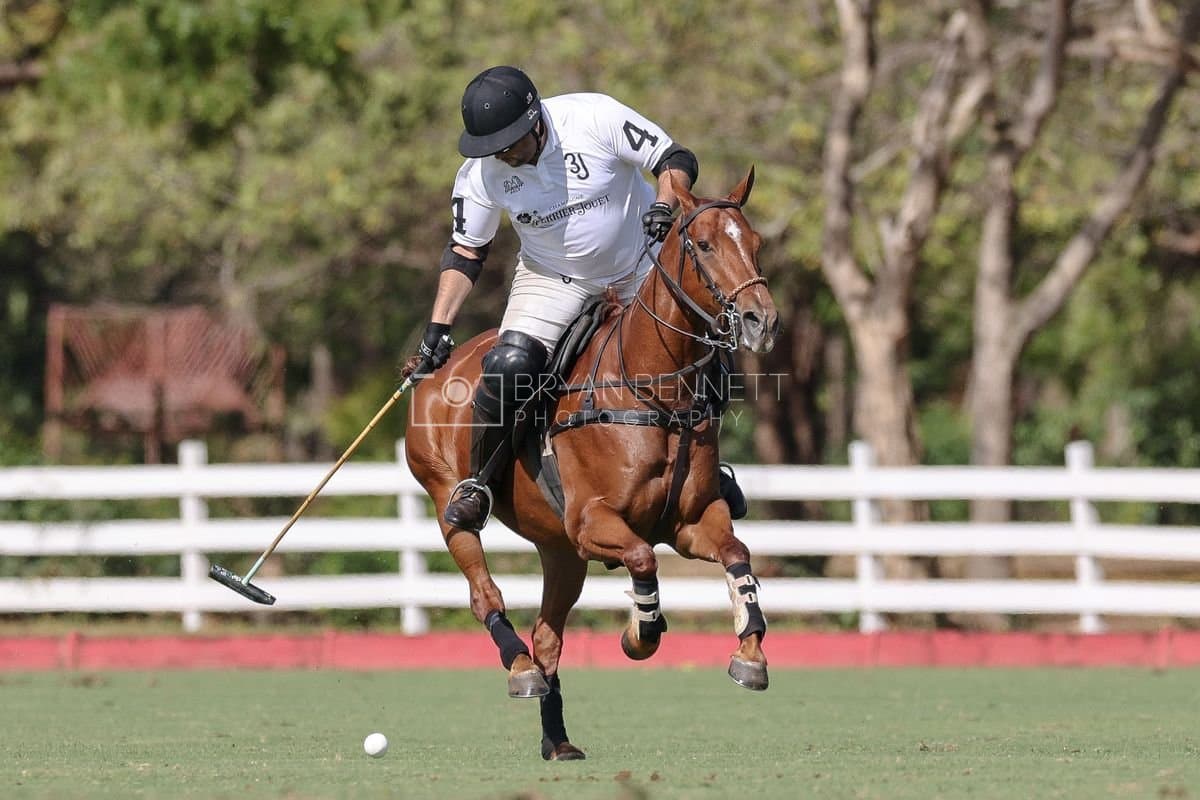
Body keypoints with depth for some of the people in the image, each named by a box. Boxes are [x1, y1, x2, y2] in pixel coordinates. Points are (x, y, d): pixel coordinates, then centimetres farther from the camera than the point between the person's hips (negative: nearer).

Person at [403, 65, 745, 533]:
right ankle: (476, 485, -4)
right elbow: (465, 253, -3)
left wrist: (665, 205, -38)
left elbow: (677, 161, -18)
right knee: (508, 366, -24)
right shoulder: (480, 174, -17)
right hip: (553, 279, 0)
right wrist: (437, 331, -9)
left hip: (640, 270, 0)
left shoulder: (597, 117, -25)